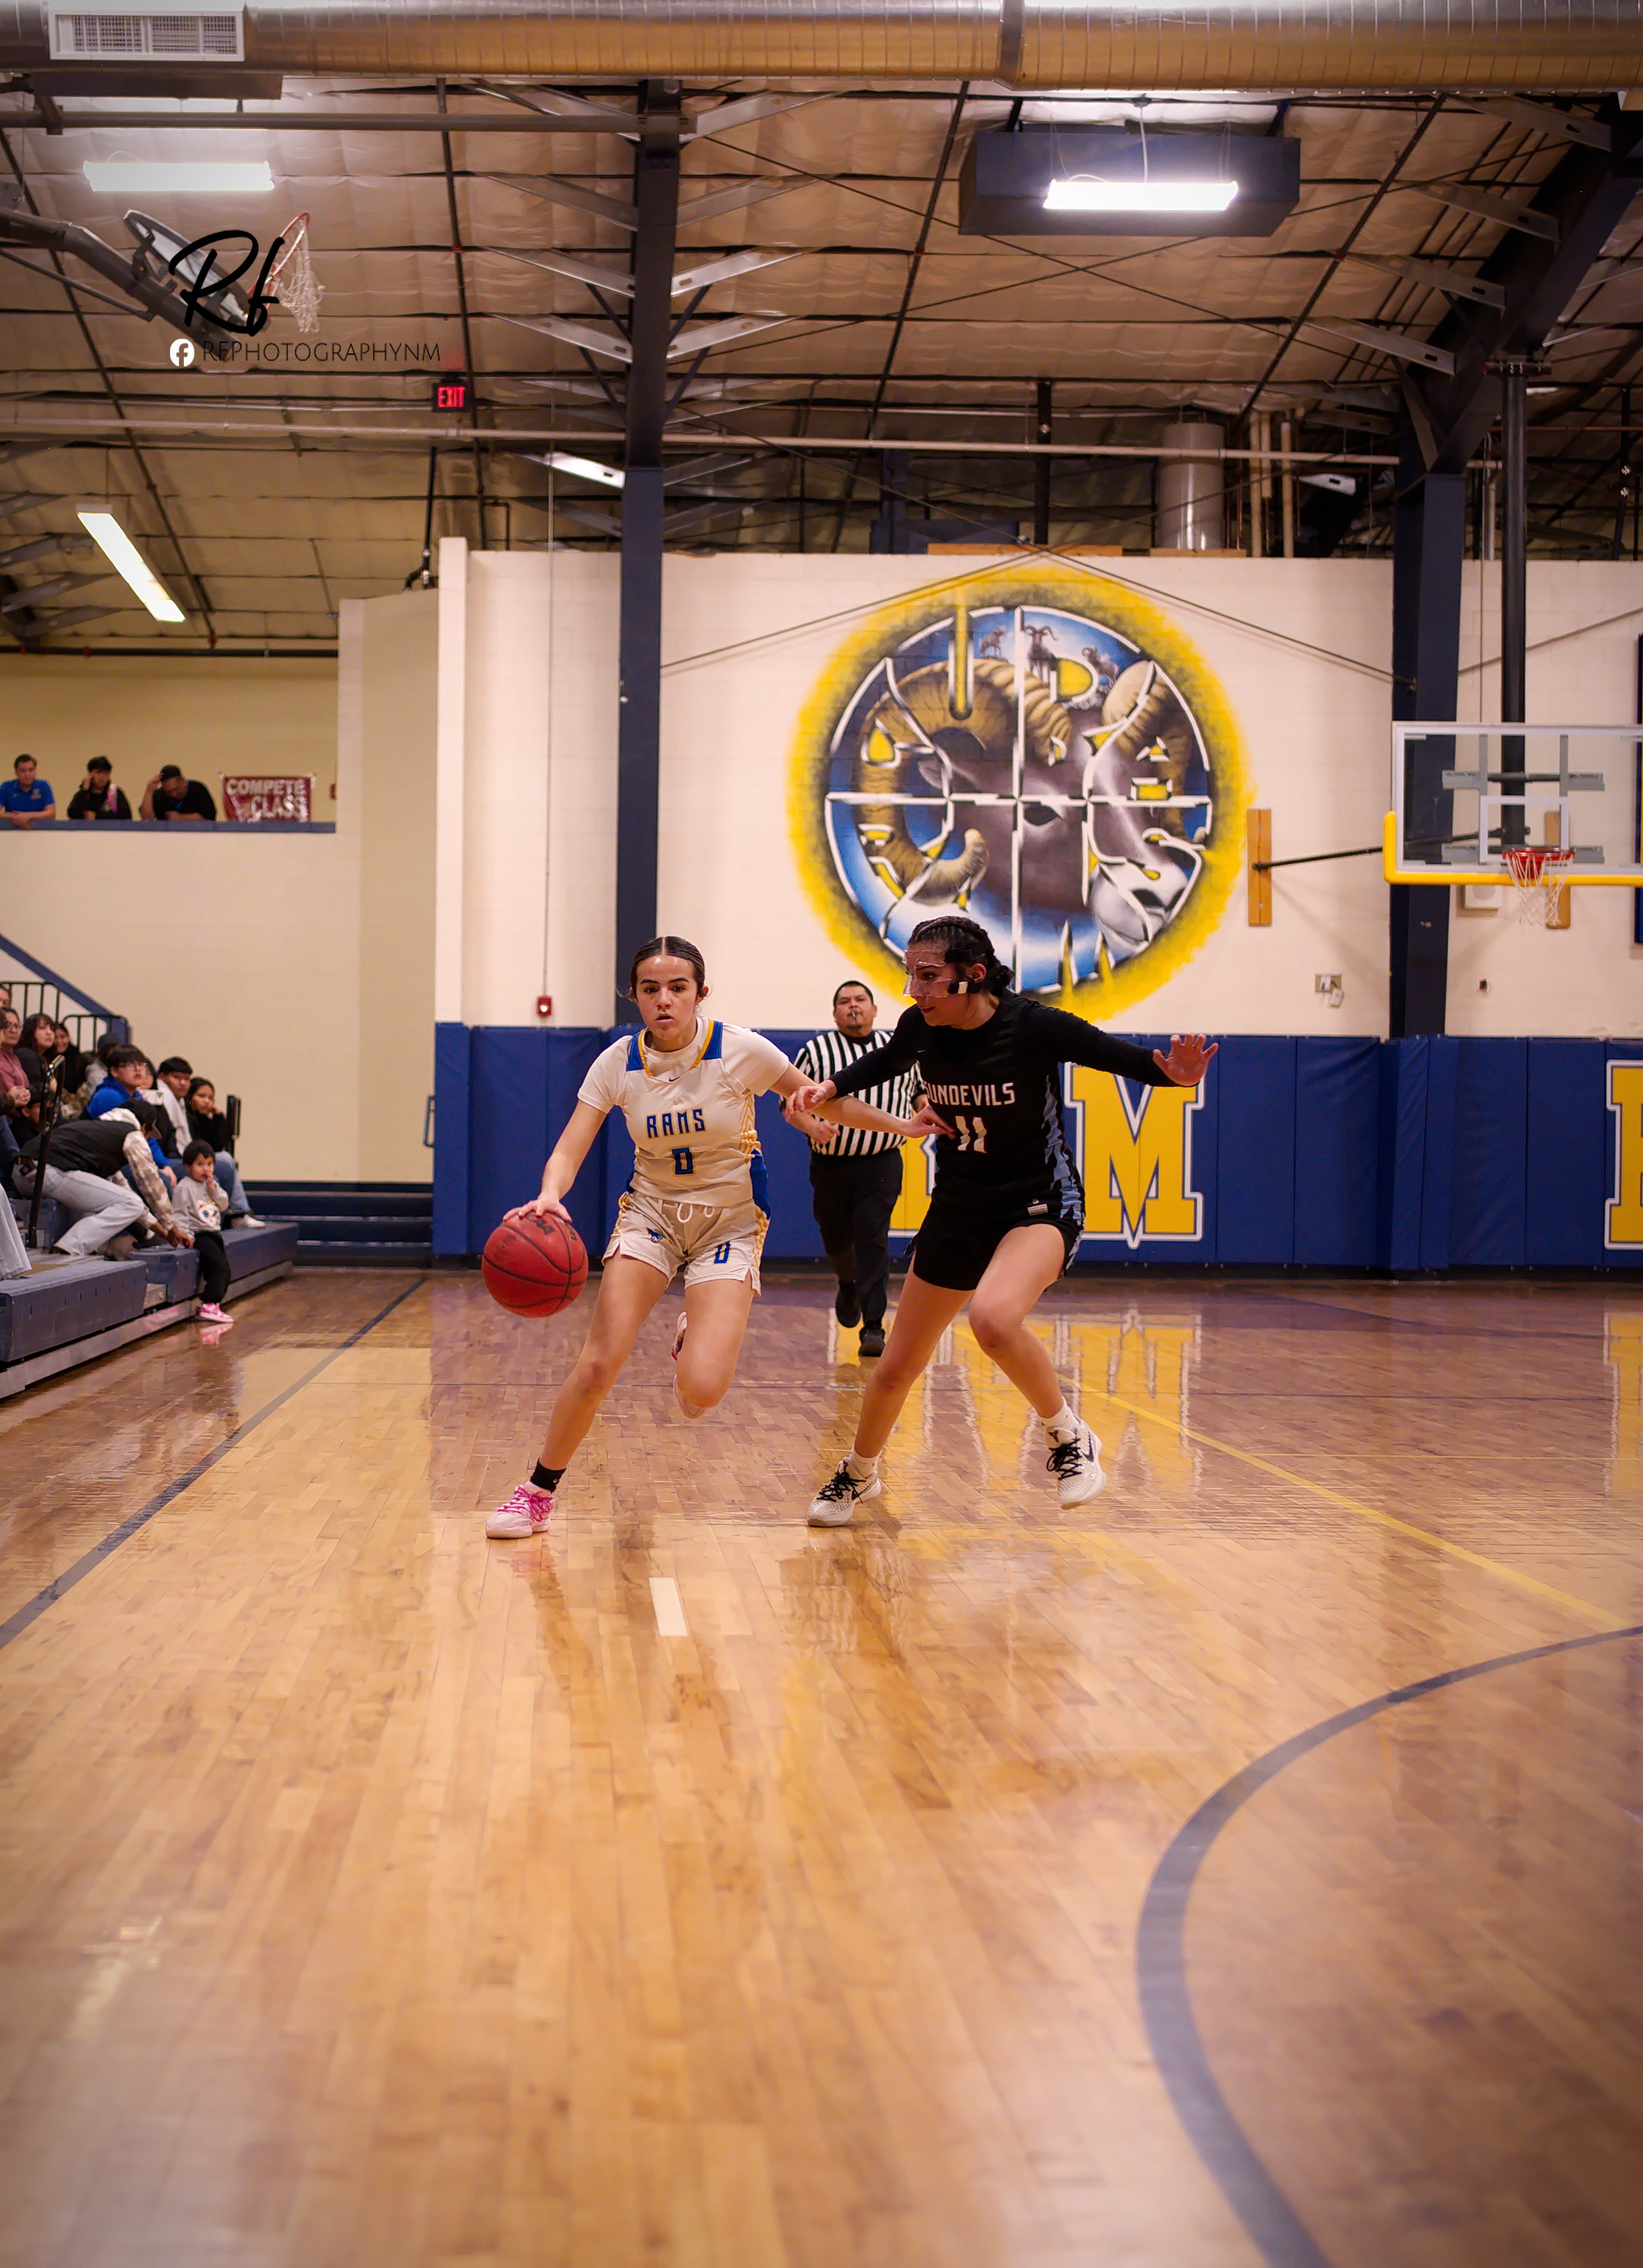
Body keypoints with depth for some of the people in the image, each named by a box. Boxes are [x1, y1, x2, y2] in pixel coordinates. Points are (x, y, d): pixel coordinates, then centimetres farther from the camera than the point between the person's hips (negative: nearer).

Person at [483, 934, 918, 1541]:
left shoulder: (739, 1050, -15)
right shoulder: (617, 1064, -9)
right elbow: (568, 1152, -14)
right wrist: (550, 1195, -35)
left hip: (729, 1222, -2)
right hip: (651, 1211, 2)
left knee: (702, 1389, -19)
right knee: (597, 1366, -16)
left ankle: (695, 1345, 20)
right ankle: (538, 1492, 6)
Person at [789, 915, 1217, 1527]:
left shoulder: (1032, 1026, -22)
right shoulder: (922, 1029, -8)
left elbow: (1121, 1056, -14)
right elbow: (885, 1062, 16)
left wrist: (1172, 1072, -35)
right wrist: (832, 1088, 0)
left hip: (1040, 1206, -5)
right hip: (957, 1209, 5)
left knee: (993, 1316, -37)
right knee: (897, 1368, 12)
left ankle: (1069, 1436, -12)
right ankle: (857, 1475, 41)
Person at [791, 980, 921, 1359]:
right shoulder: (815, 1051, 1)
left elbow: (917, 1093, 24)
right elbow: (789, 1102, 1)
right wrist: (812, 1126, -18)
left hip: (882, 1164, -1)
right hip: (830, 1165, 1)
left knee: (873, 1241, -12)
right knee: (834, 1239, 14)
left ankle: (873, 1328, -12)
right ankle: (848, 1286, 48)